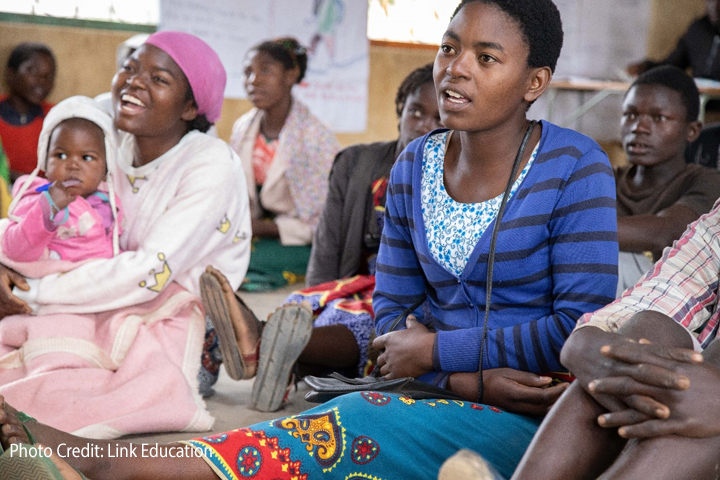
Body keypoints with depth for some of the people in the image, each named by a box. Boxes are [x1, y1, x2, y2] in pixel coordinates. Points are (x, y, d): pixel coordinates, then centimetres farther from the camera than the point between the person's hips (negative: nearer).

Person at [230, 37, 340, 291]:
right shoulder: (242, 128, 4)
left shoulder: (317, 139, -16)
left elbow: (323, 224, -14)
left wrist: (258, 227, -19)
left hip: (304, 246, -7)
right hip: (256, 233, 7)